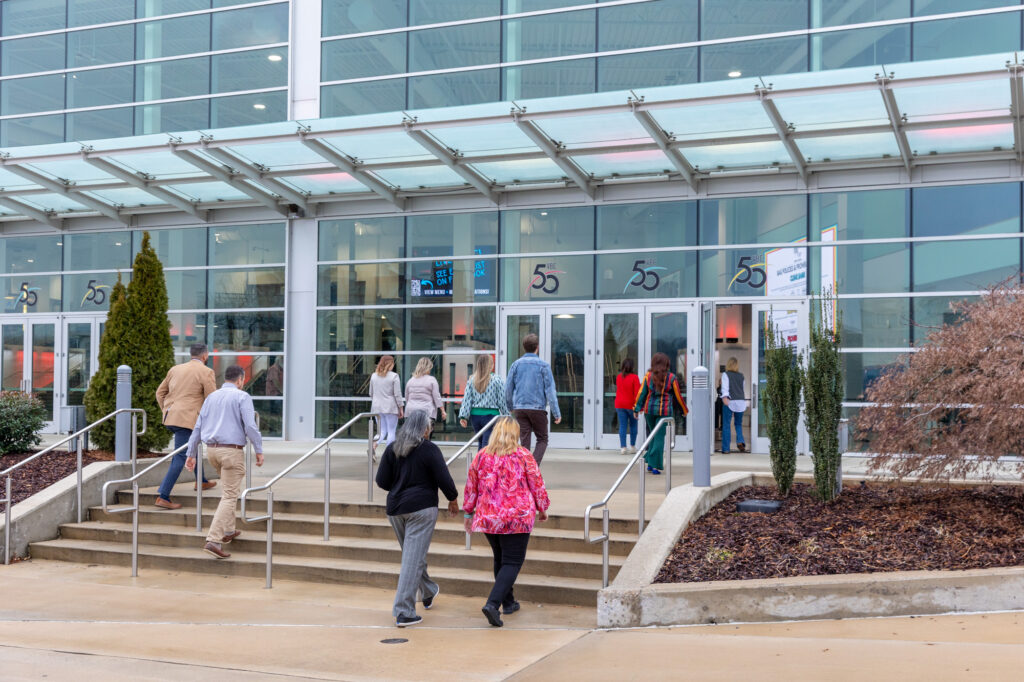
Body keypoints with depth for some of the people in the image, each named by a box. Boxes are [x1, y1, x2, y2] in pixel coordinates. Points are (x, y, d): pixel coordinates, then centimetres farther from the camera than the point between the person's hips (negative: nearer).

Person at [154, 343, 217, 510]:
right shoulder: (206, 372, -5)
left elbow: (160, 392, 18)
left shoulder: (175, 369, 15)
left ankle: (202, 481, 41)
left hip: (170, 417, 8)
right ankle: (163, 496, -13)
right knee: (180, 458, -7)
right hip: (187, 419, -8)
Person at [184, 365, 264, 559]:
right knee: (229, 497, -6)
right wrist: (259, 451, -7)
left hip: (212, 450, 7)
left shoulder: (212, 397, 13)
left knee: (229, 488, 27)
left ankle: (228, 531, 29)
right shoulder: (242, 397, -5)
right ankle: (213, 541, -16)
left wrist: (191, 454, 16)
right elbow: (251, 426, -16)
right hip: (232, 450, -7)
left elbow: (198, 427, 13)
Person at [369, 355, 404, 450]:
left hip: (377, 407, 5)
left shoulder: (374, 376, 6)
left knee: (382, 430, 12)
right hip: (390, 408, -4)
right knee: (391, 431, 5)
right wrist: (400, 408, -1)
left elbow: (371, 393, 14)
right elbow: (397, 394, -9)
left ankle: (375, 442, -18)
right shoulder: (394, 376, -9)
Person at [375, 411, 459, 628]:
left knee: (412, 554, 22)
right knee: (413, 559, -5)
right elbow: (444, 479, -9)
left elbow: (382, 481, 5)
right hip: (422, 508, -6)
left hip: (395, 509, 6)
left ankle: (428, 593, 42)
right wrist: (453, 500, 7)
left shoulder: (392, 449, 6)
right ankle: (403, 613, -8)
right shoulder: (429, 449, -8)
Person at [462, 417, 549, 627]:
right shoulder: (523, 456, -7)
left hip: (488, 518, 4)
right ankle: (492, 603, -17)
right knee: (512, 562, -1)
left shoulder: (481, 456, 1)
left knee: (500, 559, 20)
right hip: (517, 519, -4)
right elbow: (537, 486, -1)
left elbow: (471, 488, 8)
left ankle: (508, 602, 29)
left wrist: (468, 513, 20)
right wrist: (542, 509, 14)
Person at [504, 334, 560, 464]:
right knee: (542, 440, 10)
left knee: (524, 442, 7)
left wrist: (510, 407, 24)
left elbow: (508, 388, 8)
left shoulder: (516, 364, 5)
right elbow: (550, 390, -7)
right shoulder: (543, 365, -4)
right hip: (538, 408, -3)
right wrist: (557, 413, -4)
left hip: (519, 409, 3)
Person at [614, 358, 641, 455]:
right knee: (633, 425, 13)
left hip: (620, 404, 3)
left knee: (622, 426, 4)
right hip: (631, 405, -3)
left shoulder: (618, 377, 2)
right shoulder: (634, 377, -13)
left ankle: (623, 447, -2)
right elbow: (637, 392, -14)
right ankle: (632, 446, 18)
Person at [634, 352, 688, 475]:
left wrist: (637, 409, 3)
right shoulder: (671, 378, -4)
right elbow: (677, 396, 2)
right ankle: (655, 465, -4)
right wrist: (684, 410, 14)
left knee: (652, 436, 16)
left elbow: (642, 393, -1)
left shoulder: (648, 376, 0)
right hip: (664, 410, -2)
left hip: (649, 409, 2)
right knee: (659, 437, 1)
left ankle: (650, 463, 15)